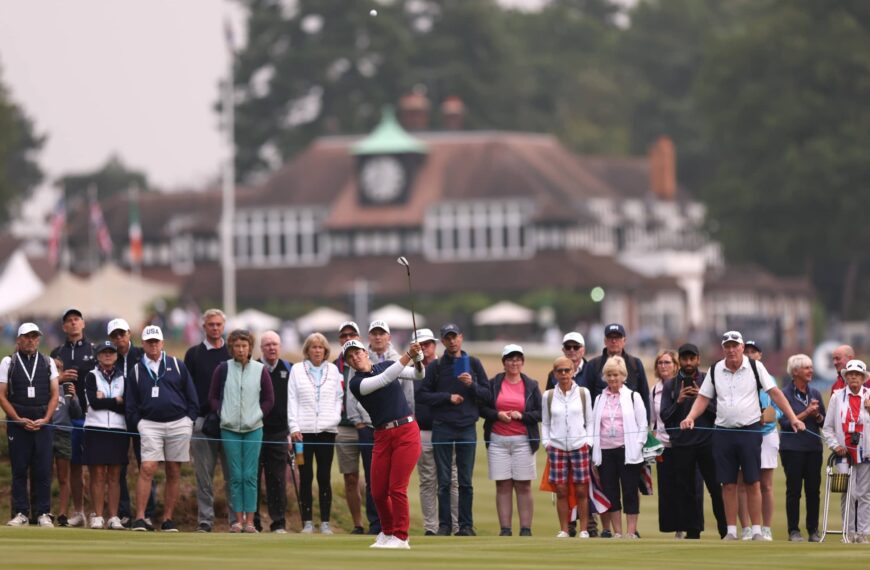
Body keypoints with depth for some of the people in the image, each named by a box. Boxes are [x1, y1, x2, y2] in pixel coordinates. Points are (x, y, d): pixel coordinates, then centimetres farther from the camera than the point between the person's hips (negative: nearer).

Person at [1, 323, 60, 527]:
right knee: (19, 470, -1)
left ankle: (43, 514, 0)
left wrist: (45, 419, -5)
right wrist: (19, 419, -8)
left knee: (43, 470, -3)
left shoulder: (48, 363, 11)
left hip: (42, 423, 1)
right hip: (17, 423, -1)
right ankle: (21, 514, 2)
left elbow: (54, 394, 8)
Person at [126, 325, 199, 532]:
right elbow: (131, 404, 10)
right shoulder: (137, 370, 9)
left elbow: (192, 396, 10)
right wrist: (138, 423, -2)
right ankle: (140, 518, -17)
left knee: (174, 473, 4)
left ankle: (168, 519, 10)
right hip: (150, 425, -1)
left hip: (179, 424, 1)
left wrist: (189, 419, 1)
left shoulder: (177, 366, 8)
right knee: (147, 469, -14)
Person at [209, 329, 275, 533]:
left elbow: (269, 400, 10)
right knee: (235, 476, 0)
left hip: (253, 429, 0)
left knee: (250, 476, -3)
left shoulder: (260, 370, 2)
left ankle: (249, 521, 1)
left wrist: (258, 415, -1)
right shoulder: (223, 369, 2)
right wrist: (221, 413, -3)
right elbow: (213, 396, 10)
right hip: (229, 429, 0)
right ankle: (238, 520, 6)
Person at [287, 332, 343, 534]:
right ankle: (307, 522, 3)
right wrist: (294, 427, -5)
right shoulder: (297, 370, 6)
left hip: (327, 429, 1)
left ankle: (325, 522, 3)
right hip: (304, 430, -1)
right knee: (306, 477, 0)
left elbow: (339, 397, 11)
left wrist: (336, 417, -6)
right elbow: (292, 400, 3)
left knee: (324, 477, 1)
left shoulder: (333, 370, 11)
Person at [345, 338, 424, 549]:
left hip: (406, 431, -1)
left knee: (397, 488, -9)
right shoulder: (356, 383, -4)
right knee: (378, 492, 2)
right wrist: (408, 356, -24)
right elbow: (384, 380, -18)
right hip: (383, 437, 1)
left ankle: (401, 537, 0)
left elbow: (417, 374, 0)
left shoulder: (386, 364, 7)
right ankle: (387, 532, 26)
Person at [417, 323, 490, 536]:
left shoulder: (473, 364, 8)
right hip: (442, 428, -1)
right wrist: (448, 397, -11)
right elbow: (423, 395, -1)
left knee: (466, 481, 2)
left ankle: (466, 525, 5)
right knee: (444, 481, 0)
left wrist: (472, 385, -12)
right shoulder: (435, 366, 4)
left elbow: (487, 394, 6)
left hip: (467, 428, 1)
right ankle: (444, 524, 4)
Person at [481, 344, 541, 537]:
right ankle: (505, 529, 1)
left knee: (523, 486, -2)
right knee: (503, 486, 0)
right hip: (498, 440, 1)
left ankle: (526, 529, -1)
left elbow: (541, 413, 5)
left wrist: (522, 416, -10)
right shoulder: (494, 384, 8)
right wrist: (497, 415, -10)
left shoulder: (531, 386, 8)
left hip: (523, 441, -1)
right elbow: (482, 408, 7)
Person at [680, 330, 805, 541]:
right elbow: (703, 398, 9)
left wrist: (793, 418, -11)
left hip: (750, 431, -2)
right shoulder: (715, 370, 6)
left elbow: (775, 393, -3)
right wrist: (690, 418, -9)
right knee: (728, 484, 4)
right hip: (723, 433, 2)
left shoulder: (755, 367, -2)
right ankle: (731, 532, 9)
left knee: (753, 483, -2)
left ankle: (757, 531, 2)